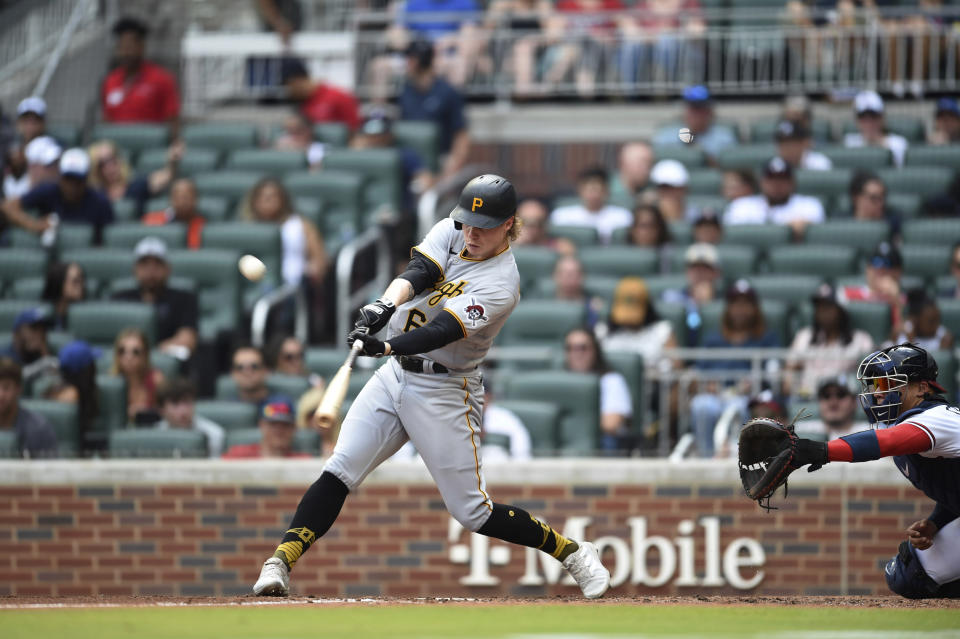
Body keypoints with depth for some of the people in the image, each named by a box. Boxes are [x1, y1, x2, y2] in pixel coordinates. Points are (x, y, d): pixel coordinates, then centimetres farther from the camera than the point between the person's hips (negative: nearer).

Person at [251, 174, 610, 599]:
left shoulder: (500, 284, -19)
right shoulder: (451, 231, 1)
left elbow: (440, 332, -31)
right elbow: (416, 274, -16)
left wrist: (386, 347, -46)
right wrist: (385, 305, -37)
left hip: (444, 394, -6)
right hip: (395, 375, 6)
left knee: (472, 513, -4)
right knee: (338, 472, -11)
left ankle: (572, 552, 13)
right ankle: (279, 564, -14)